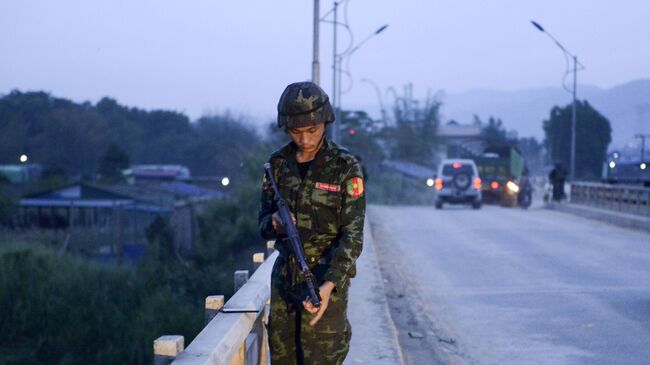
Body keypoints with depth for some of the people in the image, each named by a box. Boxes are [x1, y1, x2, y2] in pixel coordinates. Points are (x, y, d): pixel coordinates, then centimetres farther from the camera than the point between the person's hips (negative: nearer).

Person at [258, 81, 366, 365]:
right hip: (284, 277, 5)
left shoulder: (346, 168, -9)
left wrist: (329, 284, -26)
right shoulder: (278, 164, 6)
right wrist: (274, 222, -14)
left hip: (327, 278, -5)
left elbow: (352, 234, -13)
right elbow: (264, 220, 12)